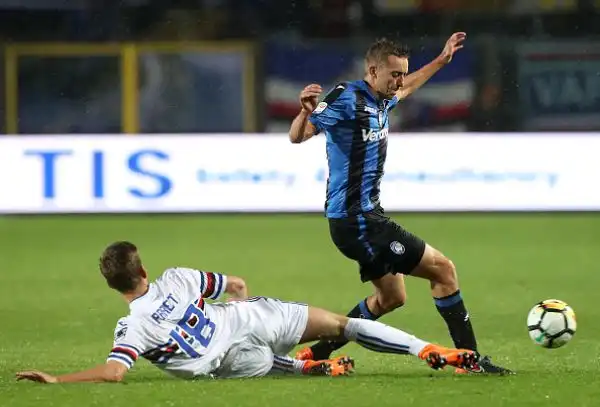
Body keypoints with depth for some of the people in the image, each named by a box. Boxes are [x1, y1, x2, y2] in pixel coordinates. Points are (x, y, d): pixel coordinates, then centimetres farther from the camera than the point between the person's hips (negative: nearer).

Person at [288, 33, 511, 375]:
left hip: (367, 216, 11)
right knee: (443, 269, -9)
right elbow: (298, 136, -21)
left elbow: (405, 89, 34)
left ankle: (315, 354, 23)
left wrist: (442, 60, 37)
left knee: (391, 298, 22)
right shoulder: (347, 98, -17)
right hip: (356, 220, -11)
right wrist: (306, 111, -42)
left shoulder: (380, 100, 9)